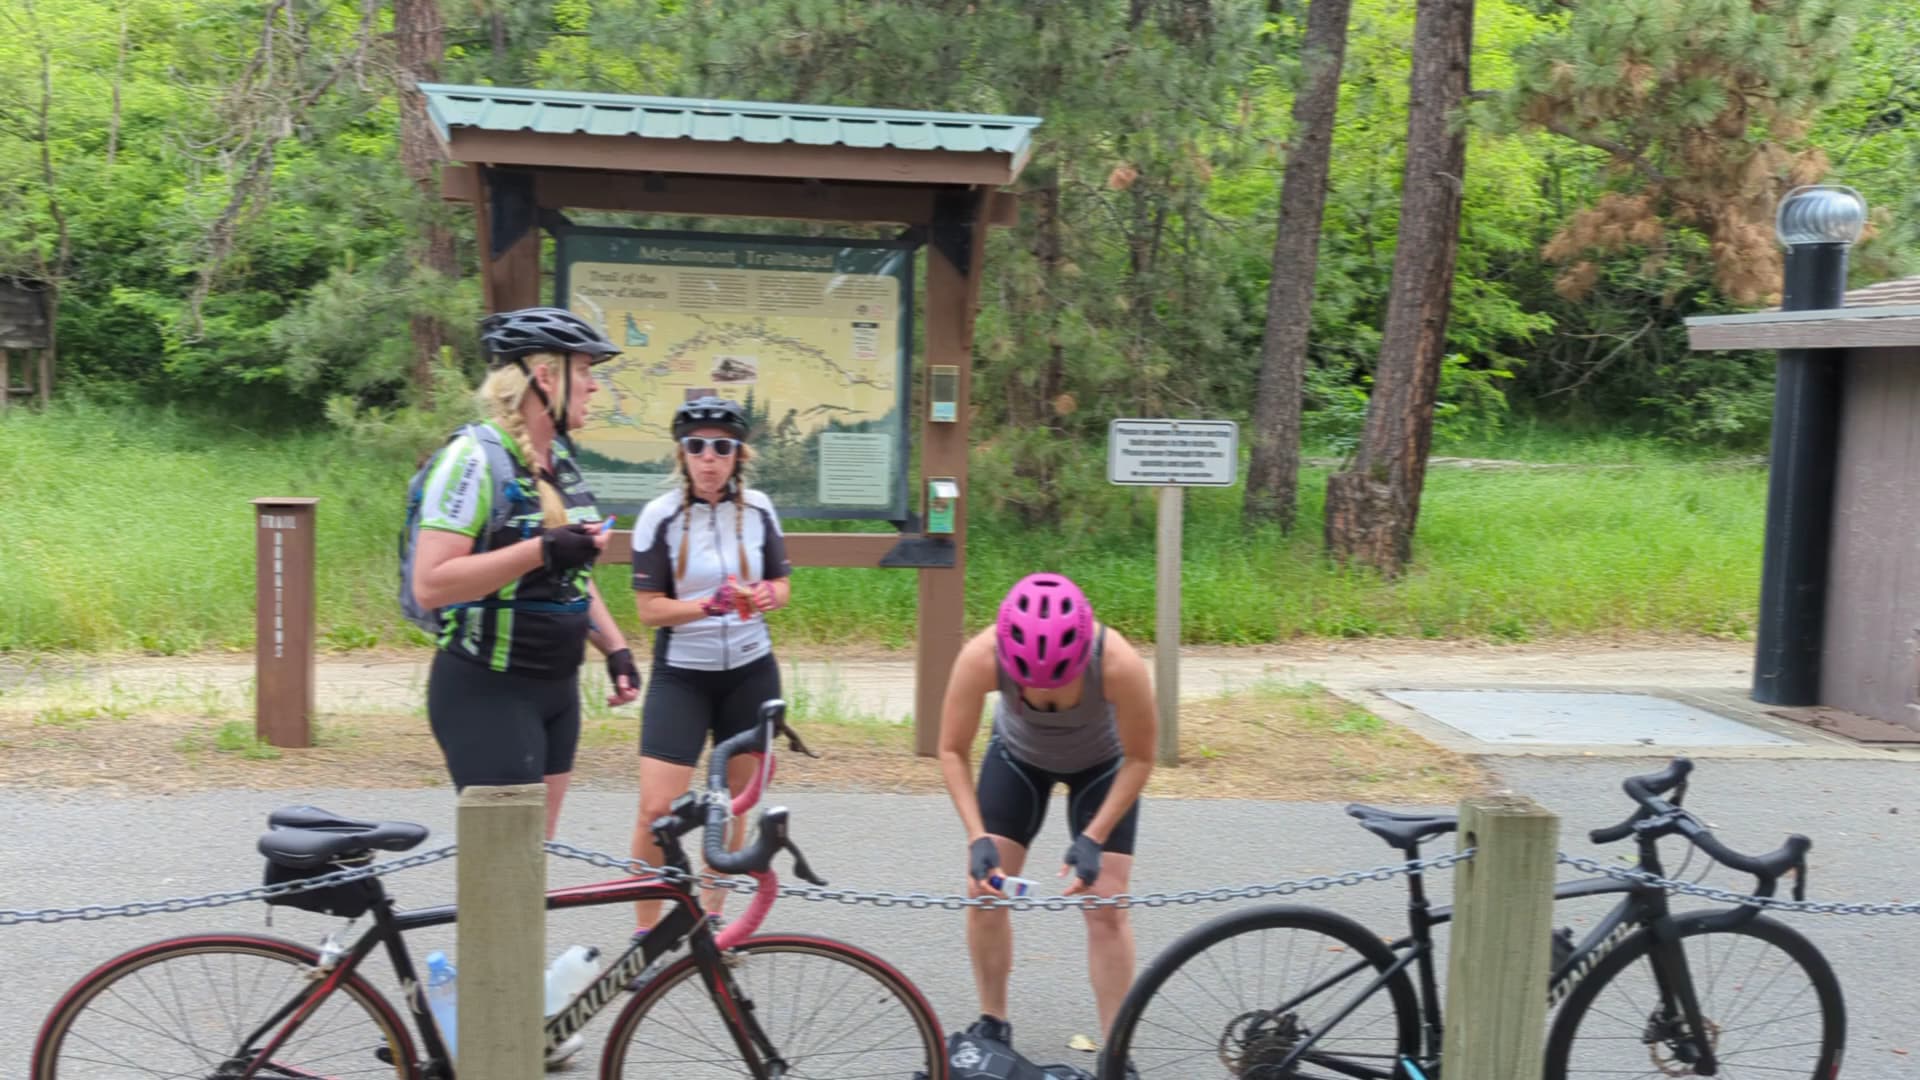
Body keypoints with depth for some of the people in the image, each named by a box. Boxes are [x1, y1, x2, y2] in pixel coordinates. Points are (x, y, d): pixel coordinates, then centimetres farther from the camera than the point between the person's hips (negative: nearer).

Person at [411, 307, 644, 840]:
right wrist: (544, 549, -28)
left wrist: (615, 647, 14)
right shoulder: (476, 456, -16)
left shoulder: (560, 458, 11)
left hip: (555, 690, 9)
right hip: (488, 694, -8)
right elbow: (431, 584, -24)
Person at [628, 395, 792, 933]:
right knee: (656, 809, -11)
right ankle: (646, 932, 5)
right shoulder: (661, 516, -9)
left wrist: (765, 596, -15)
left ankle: (712, 915, 30)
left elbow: (782, 585, 9)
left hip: (750, 671, 3)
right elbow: (648, 608, -8)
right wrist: (710, 604, -24)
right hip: (681, 673, -3)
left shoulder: (758, 508, -1)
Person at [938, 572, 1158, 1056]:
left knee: (1106, 906, -6)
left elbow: (1139, 758, -24)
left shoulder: (1119, 664, -41)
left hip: (1101, 765, -1)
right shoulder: (980, 656, -38)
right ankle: (992, 1024, 18)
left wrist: (1093, 838, -28)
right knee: (983, 888, -3)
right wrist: (977, 837, -32)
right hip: (1018, 756, 2)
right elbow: (952, 751, -23)